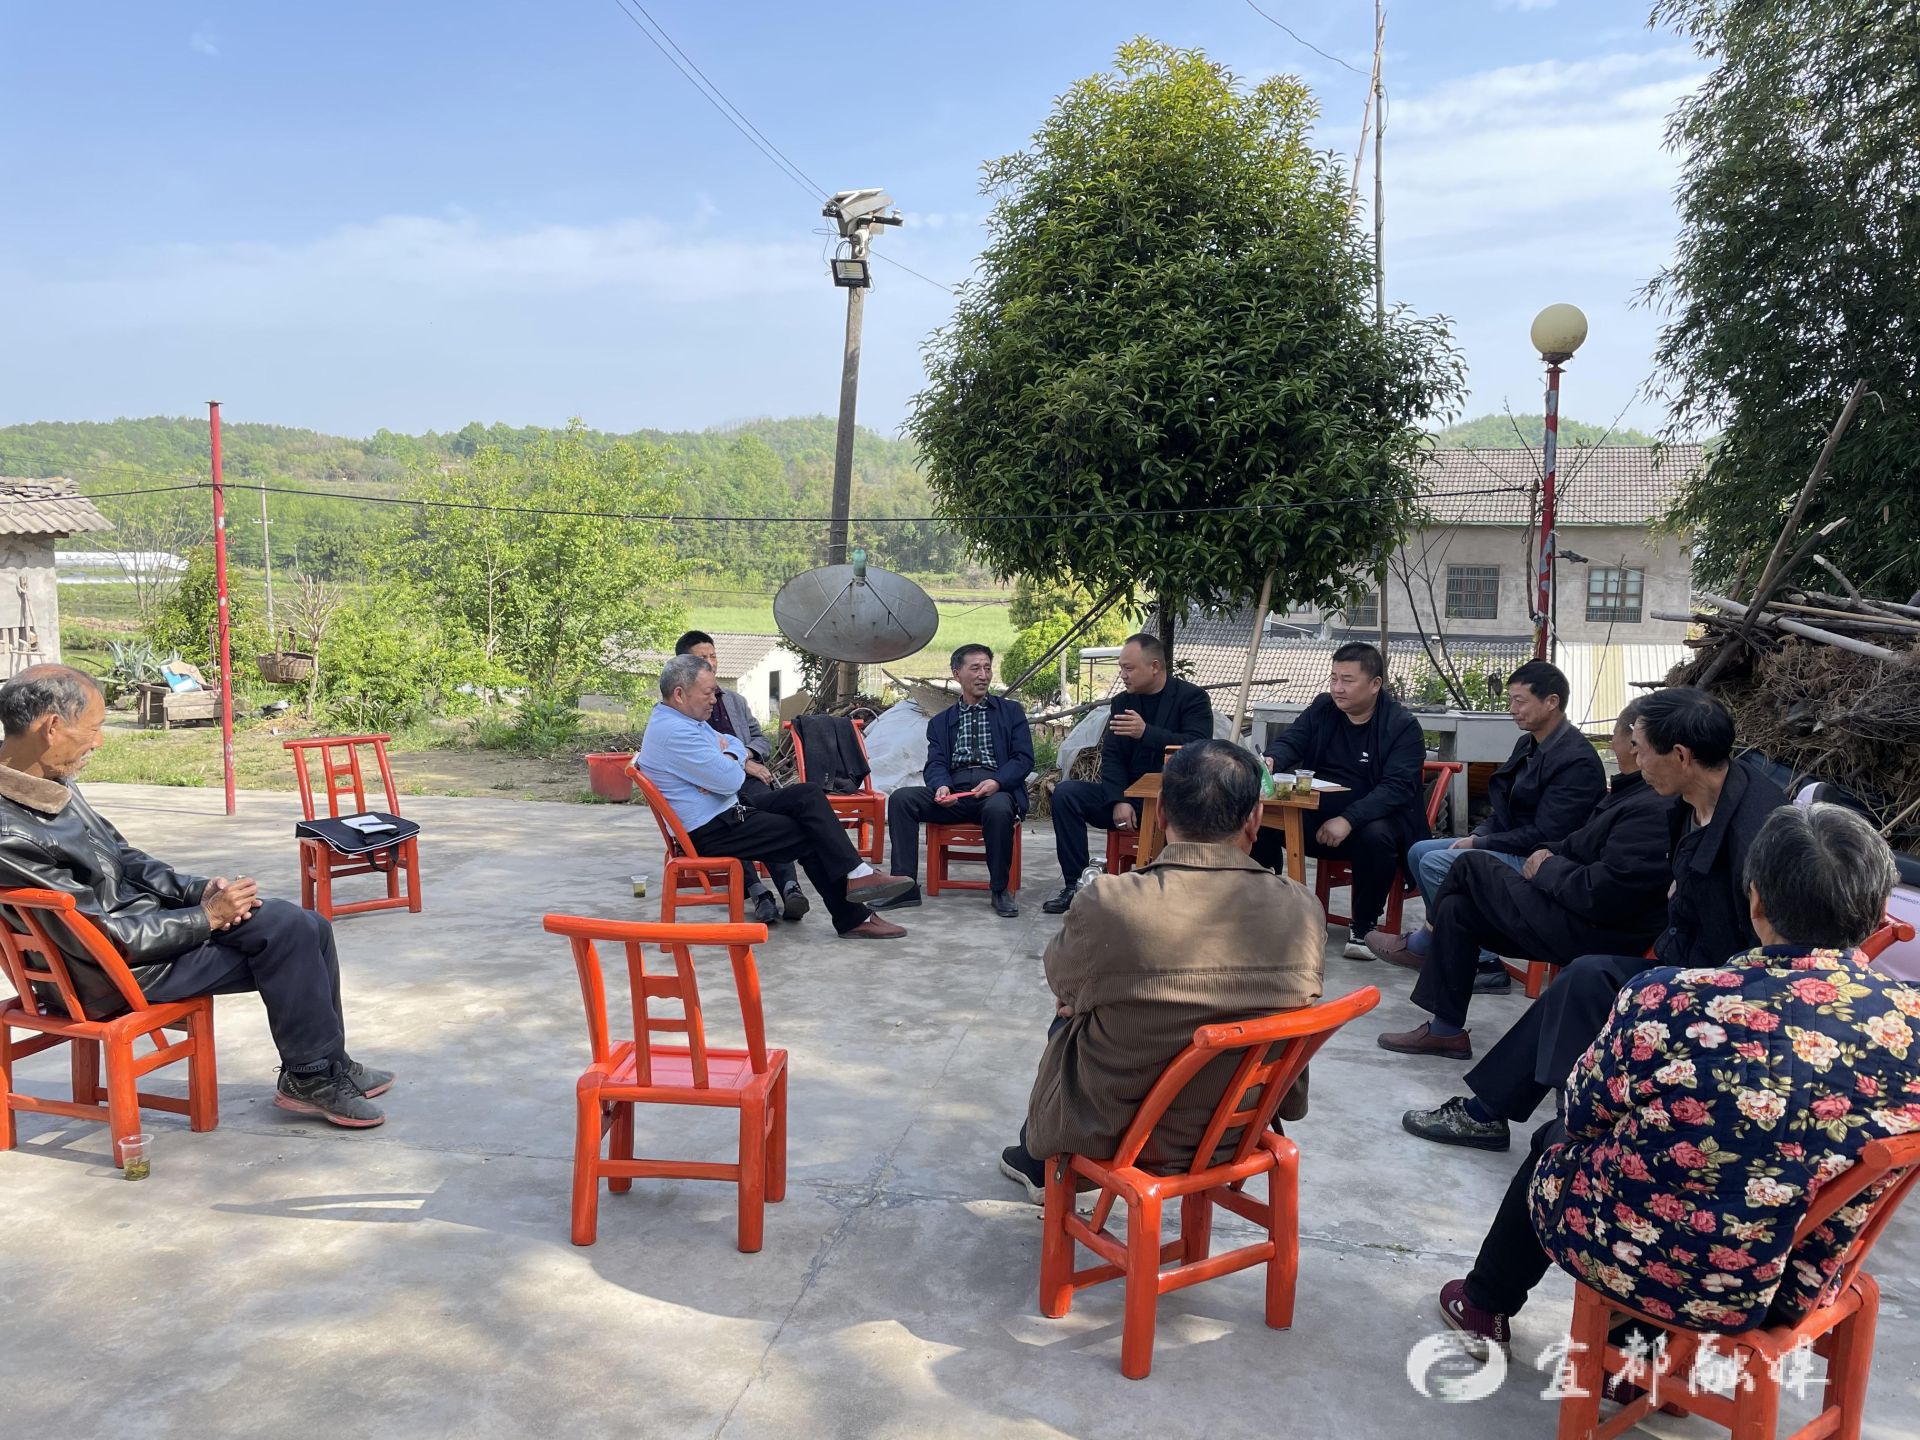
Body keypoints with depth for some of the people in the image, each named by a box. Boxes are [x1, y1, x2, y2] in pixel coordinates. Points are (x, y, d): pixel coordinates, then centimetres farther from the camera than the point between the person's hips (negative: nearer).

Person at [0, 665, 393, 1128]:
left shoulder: (47, 782, 2)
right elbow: (105, 937, -24)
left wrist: (197, 888, -2)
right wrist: (207, 917, -16)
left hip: (142, 915, 9)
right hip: (116, 974, -9)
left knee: (308, 929, 0)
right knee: (286, 933, -18)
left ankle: (327, 1064, 13)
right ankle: (309, 1077, -2)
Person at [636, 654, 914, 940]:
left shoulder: (679, 719, 11)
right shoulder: (674, 732, -23)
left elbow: (736, 745, 14)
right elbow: (731, 780, -25)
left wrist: (726, 761, -10)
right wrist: (730, 759, -1)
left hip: (728, 812, 10)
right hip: (711, 832, -10)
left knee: (809, 795, -1)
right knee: (814, 836, -10)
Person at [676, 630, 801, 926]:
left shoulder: (735, 699, 29)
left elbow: (762, 740, 26)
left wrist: (748, 754, 2)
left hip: (748, 779, 4)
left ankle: (789, 887, -43)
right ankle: (756, 889, -42)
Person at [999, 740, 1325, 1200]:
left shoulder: (1109, 903, -27)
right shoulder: (1303, 910, -16)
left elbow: (1060, 983, -6)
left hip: (1121, 1135, -3)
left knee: (1067, 1019, 28)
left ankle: (1040, 1160, 50)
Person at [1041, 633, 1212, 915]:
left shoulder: (1192, 698, -3)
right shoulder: (1122, 702, 12)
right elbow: (1111, 756, 5)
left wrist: (1146, 732, -30)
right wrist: (1118, 801, -13)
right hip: (1128, 795, 5)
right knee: (1065, 793, -15)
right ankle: (1075, 884, -13)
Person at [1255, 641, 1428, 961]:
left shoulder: (1403, 725, -8)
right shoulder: (1322, 709, 7)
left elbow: (1397, 788, -19)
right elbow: (1290, 742, -2)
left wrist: (1348, 820, -34)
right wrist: (1270, 761, -29)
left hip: (1373, 818, -4)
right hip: (1317, 814, 4)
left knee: (1376, 837, -38)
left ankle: (1363, 928, -15)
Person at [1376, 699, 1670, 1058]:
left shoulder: (1652, 810, -26)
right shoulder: (1636, 791, 6)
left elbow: (1598, 895, -28)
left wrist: (1548, 867, -11)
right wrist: (1550, 853, 4)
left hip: (1592, 935, -10)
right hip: (1581, 920, 10)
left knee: (1473, 865, 0)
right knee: (1457, 907, 7)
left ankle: (1429, 944, 27)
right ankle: (1445, 1030, 16)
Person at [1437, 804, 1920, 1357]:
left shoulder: (1671, 1001, -27)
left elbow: (1580, 1110, -8)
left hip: (1636, 1260, -3)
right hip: (1787, 1292, 4)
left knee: (1557, 1140, 29)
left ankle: (1486, 1304, 49)